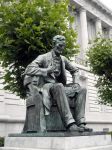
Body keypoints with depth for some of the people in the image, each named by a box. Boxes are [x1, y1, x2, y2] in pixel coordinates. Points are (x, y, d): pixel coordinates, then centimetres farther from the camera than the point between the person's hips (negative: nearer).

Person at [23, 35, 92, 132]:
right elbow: (28, 70, -13)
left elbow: (74, 70, 32)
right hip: (45, 87, -6)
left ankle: (80, 123, -28)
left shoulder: (63, 59, 18)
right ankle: (70, 124, -47)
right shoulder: (44, 57, 0)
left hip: (59, 87, 7)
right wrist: (46, 71, -21)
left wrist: (76, 82, 13)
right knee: (59, 86, -40)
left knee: (82, 90, -13)